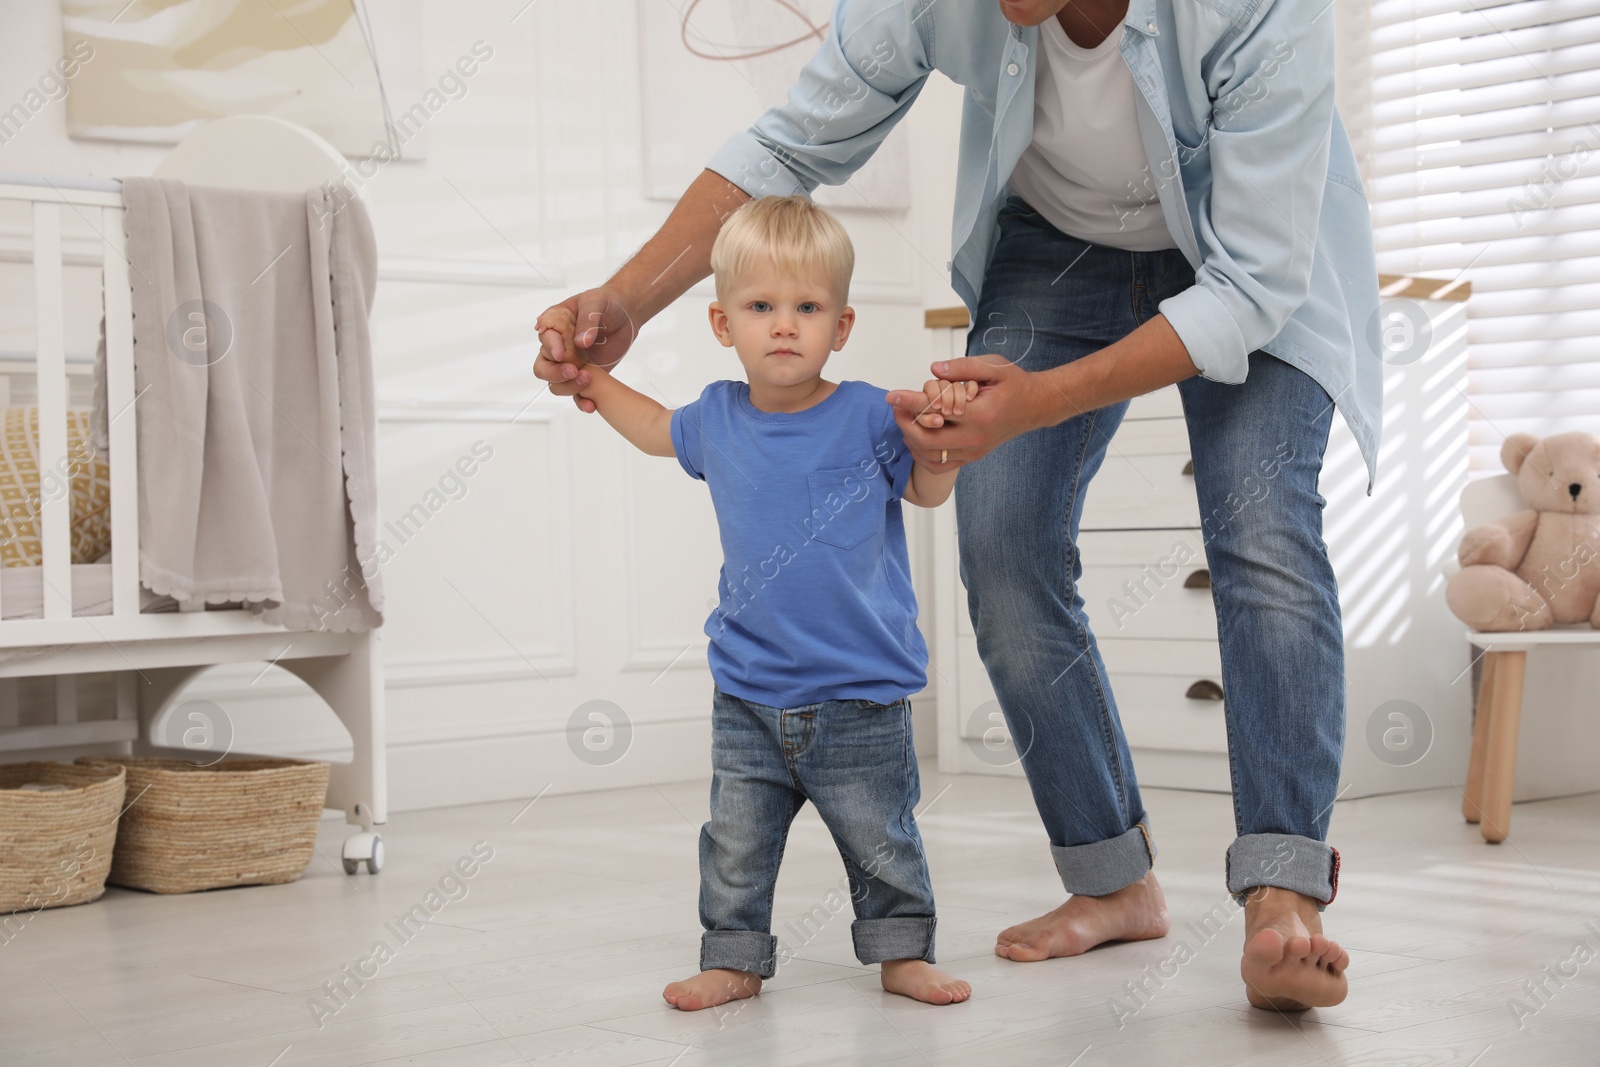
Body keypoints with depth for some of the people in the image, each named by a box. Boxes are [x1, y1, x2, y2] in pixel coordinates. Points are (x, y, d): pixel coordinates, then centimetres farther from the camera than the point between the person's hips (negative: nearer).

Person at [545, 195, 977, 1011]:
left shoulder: (866, 416, -9)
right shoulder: (718, 418, 2)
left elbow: (928, 491, 2)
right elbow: (658, 430, 25)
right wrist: (591, 379, 20)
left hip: (859, 696, -3)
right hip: (748, 694, 3)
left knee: (880, 841, 8)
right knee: (736, 841, 7)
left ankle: (902, 952, 24)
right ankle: (734, 959, 21)